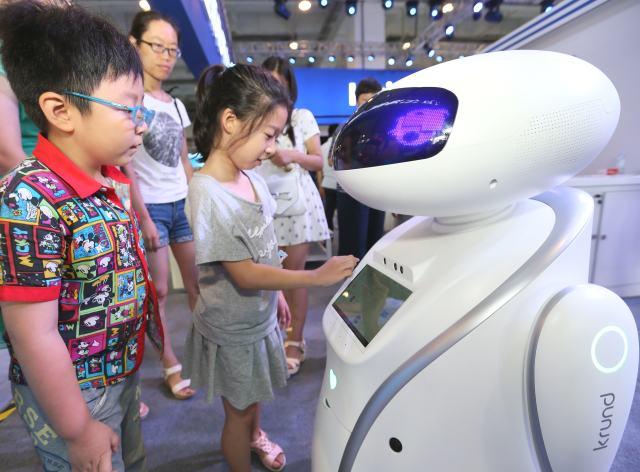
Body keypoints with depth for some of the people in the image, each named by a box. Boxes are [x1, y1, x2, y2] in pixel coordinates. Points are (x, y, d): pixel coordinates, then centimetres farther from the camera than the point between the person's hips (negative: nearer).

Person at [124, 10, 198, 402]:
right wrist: (144, 218, -14)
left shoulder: (176, 104, 13)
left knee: (200, 283, 9)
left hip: (184, 204, 6)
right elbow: (125, 165, -11)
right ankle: (172, 367, 17)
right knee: (159, 291, 2)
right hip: (150, 207, -6)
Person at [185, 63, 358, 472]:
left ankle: (255, 436, 60)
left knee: (254, 396, 31)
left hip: (261, 316, 7)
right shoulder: (208, 194, -29)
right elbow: (244, 274, -27)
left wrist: (277, 295, 11)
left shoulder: (252, 177, -6)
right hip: (232, 331, -7)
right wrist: (318, 277, -26)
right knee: (239, 411, 18)